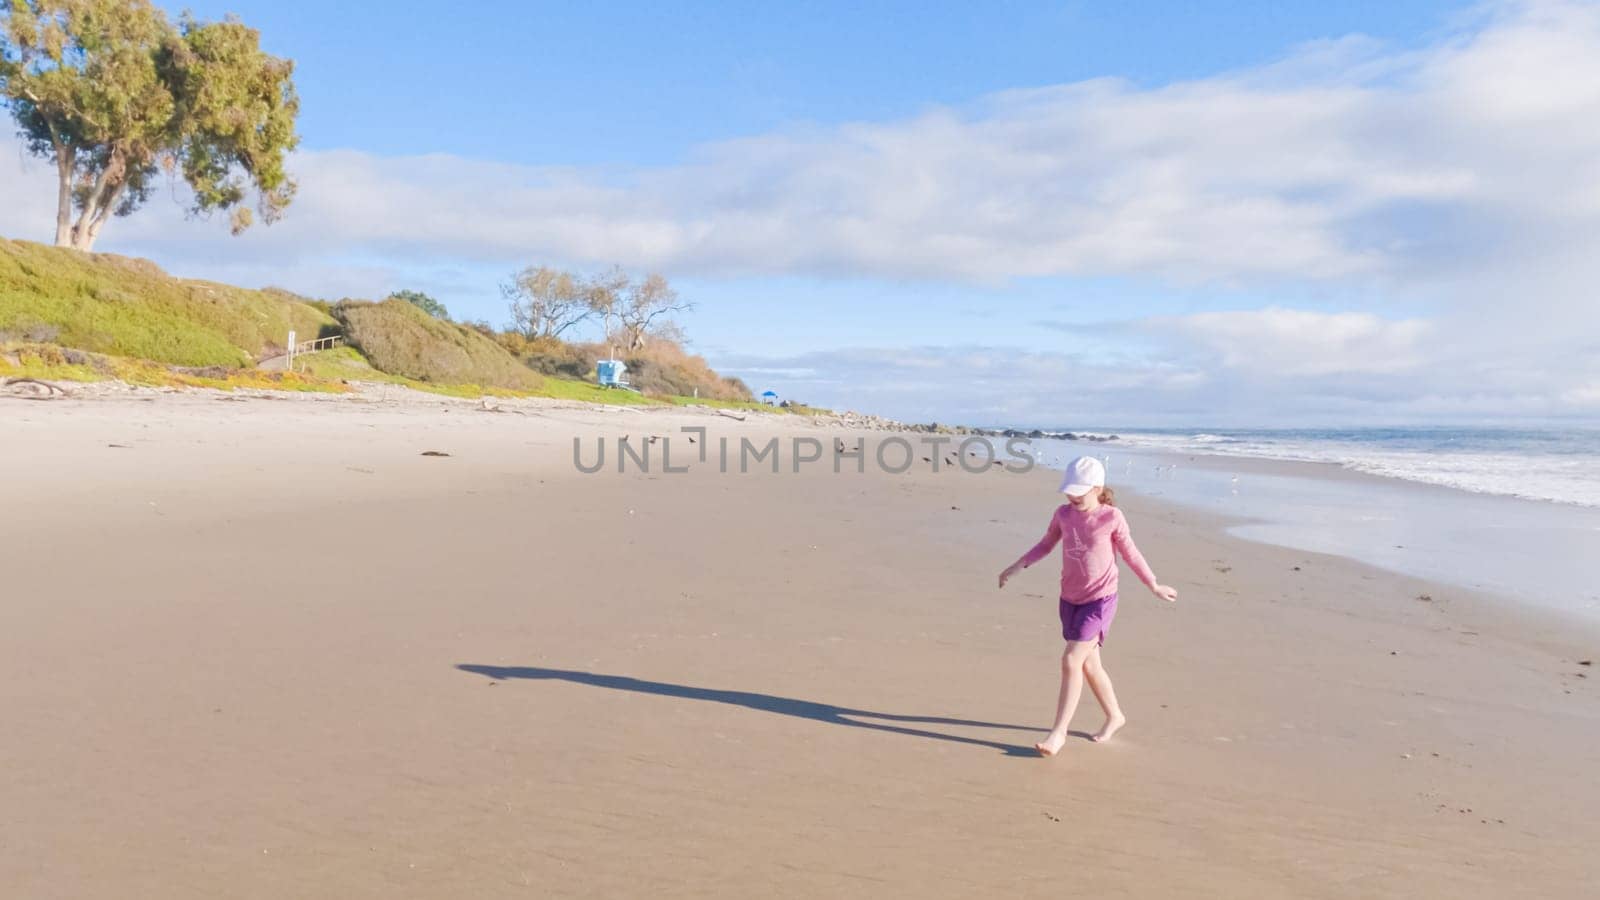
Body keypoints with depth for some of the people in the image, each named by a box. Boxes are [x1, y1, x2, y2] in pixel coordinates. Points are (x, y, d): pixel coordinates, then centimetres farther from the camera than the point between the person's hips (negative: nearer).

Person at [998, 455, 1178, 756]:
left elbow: (1130, 553, 1)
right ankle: (1114, 716, 37)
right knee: (1089, 664, 15)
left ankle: (1059, 731, -5)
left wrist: (1154, 586, 9)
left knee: (1071, 660, -14)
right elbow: (1046, 544, 13)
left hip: (1099, 600, -5)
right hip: (1070, 599, 5)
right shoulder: (1063, 514, -2)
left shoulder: (1112, 517, -12)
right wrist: (1017, 566, 5)